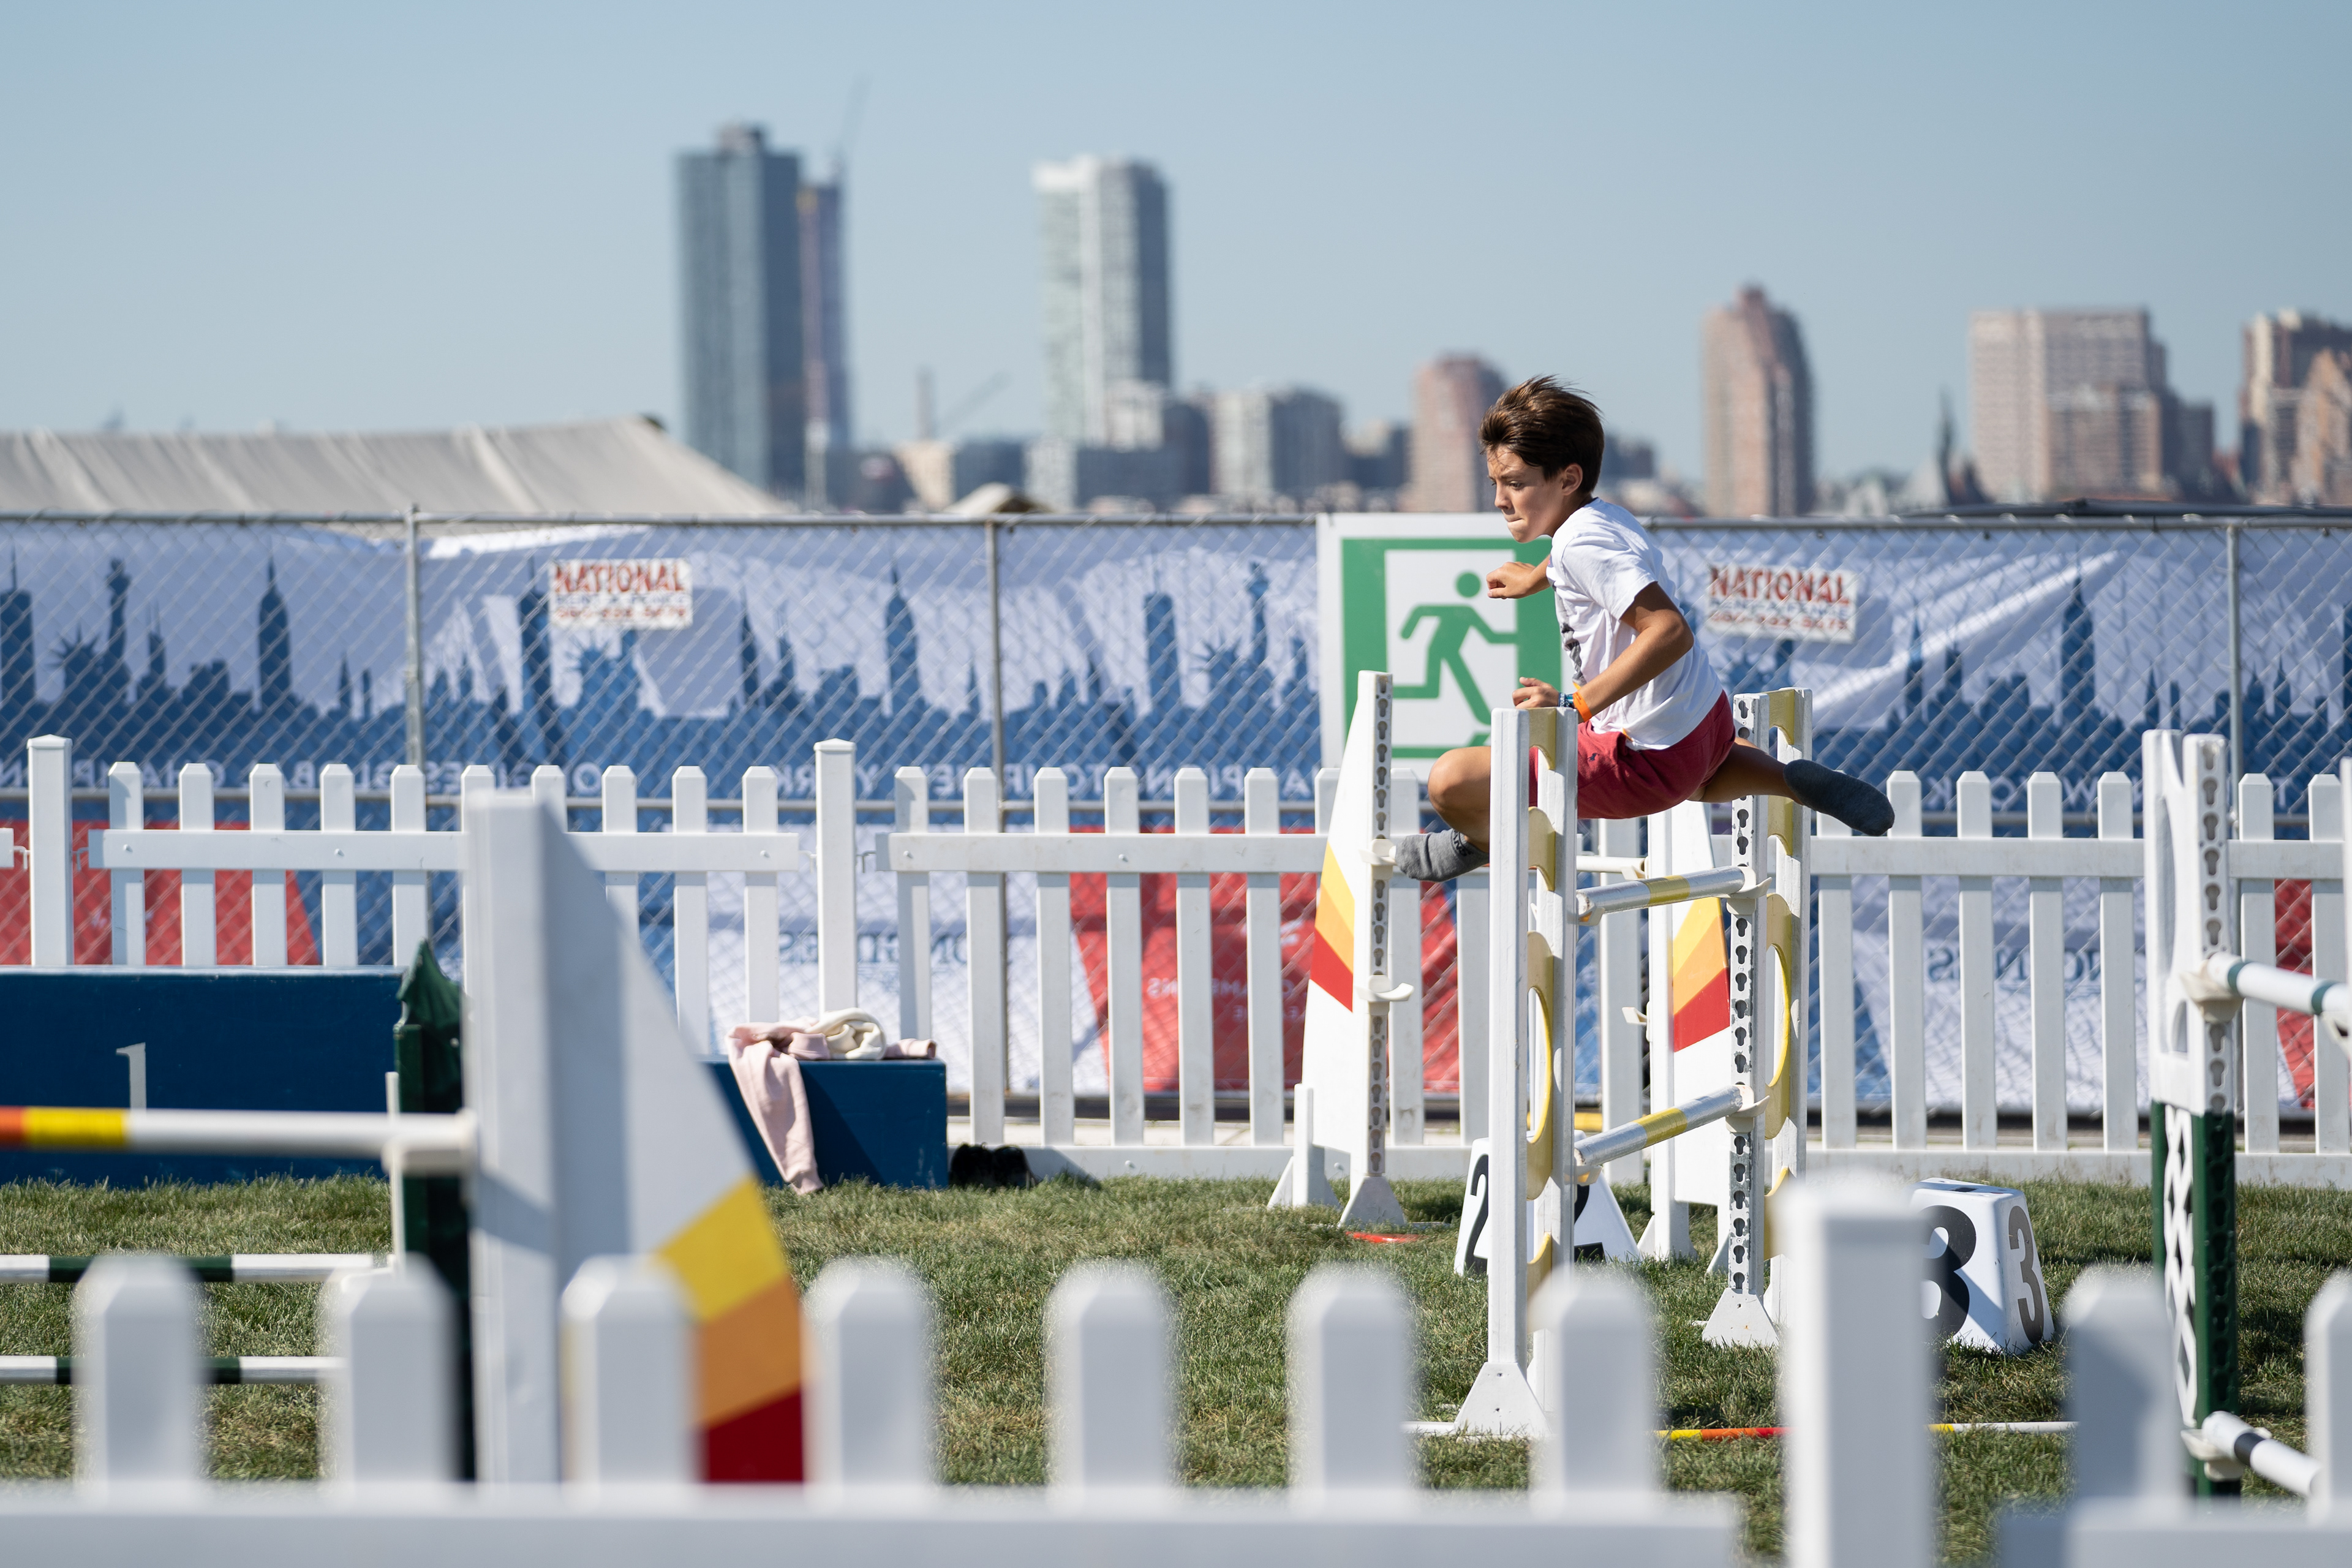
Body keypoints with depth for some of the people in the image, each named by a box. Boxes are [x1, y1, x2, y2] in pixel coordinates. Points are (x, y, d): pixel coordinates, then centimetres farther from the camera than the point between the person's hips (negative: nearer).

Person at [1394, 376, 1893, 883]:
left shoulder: (1582, 546, -22)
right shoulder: (1608, 517, 7)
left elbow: (1671, 631, -33)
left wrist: (1578, 703, -36)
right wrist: (1536, 577, 50)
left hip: (1647, 758, -10)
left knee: (1453, 782, -15)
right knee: (1699, 779, 50)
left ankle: (1482, 841, 18)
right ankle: (1793, 780, 24)